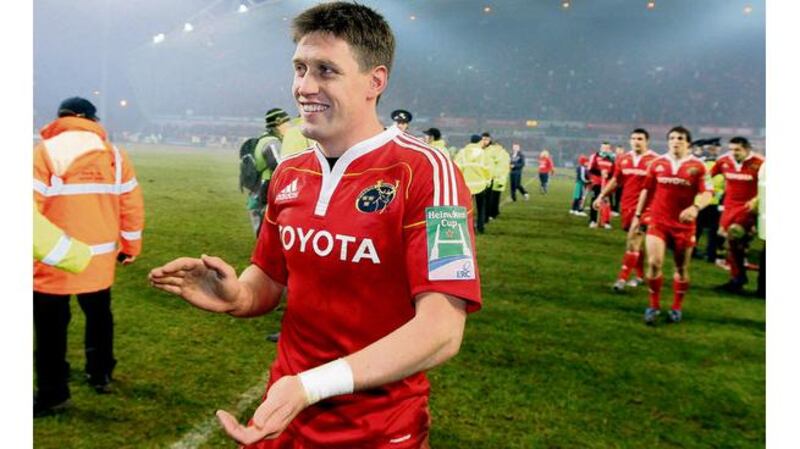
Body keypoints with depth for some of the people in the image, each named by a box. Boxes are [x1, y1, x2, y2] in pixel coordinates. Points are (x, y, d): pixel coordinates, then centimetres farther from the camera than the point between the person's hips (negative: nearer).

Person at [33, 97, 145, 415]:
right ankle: (100, 374, 35)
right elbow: (131, 206, 5)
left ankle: (52, 393, 16)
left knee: (52, 326, 8)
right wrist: (130, 247, 16)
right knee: (99, 316, 23)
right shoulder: (115, 155, 3)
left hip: (53, 261, -4)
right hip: (100, 259, 4)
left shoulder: (45, 152, -8)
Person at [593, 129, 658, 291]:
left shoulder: (654, 160, -8)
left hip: (644, 207, -5)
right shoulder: (623, 159, 7)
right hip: (627, 205, 5)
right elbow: (615, 181, 18)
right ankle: (640, 275, 28)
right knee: (637, 241, 15)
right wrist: (601, 196, 13)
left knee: (633, 240, -11)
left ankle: (622, 278, -10)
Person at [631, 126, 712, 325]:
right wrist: (638, 215, 14)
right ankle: (654, 306, 5)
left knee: (682, 268, 10)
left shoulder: (697, 166, -4)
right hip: (658, 221, 1)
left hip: (683, 224, -1)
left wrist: (695, 207, -31)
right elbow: (647, 190, 13)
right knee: (654, 262, -13)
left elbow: (707, 193, -10)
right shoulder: (657, 163, 4)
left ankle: (677, 308, 28)